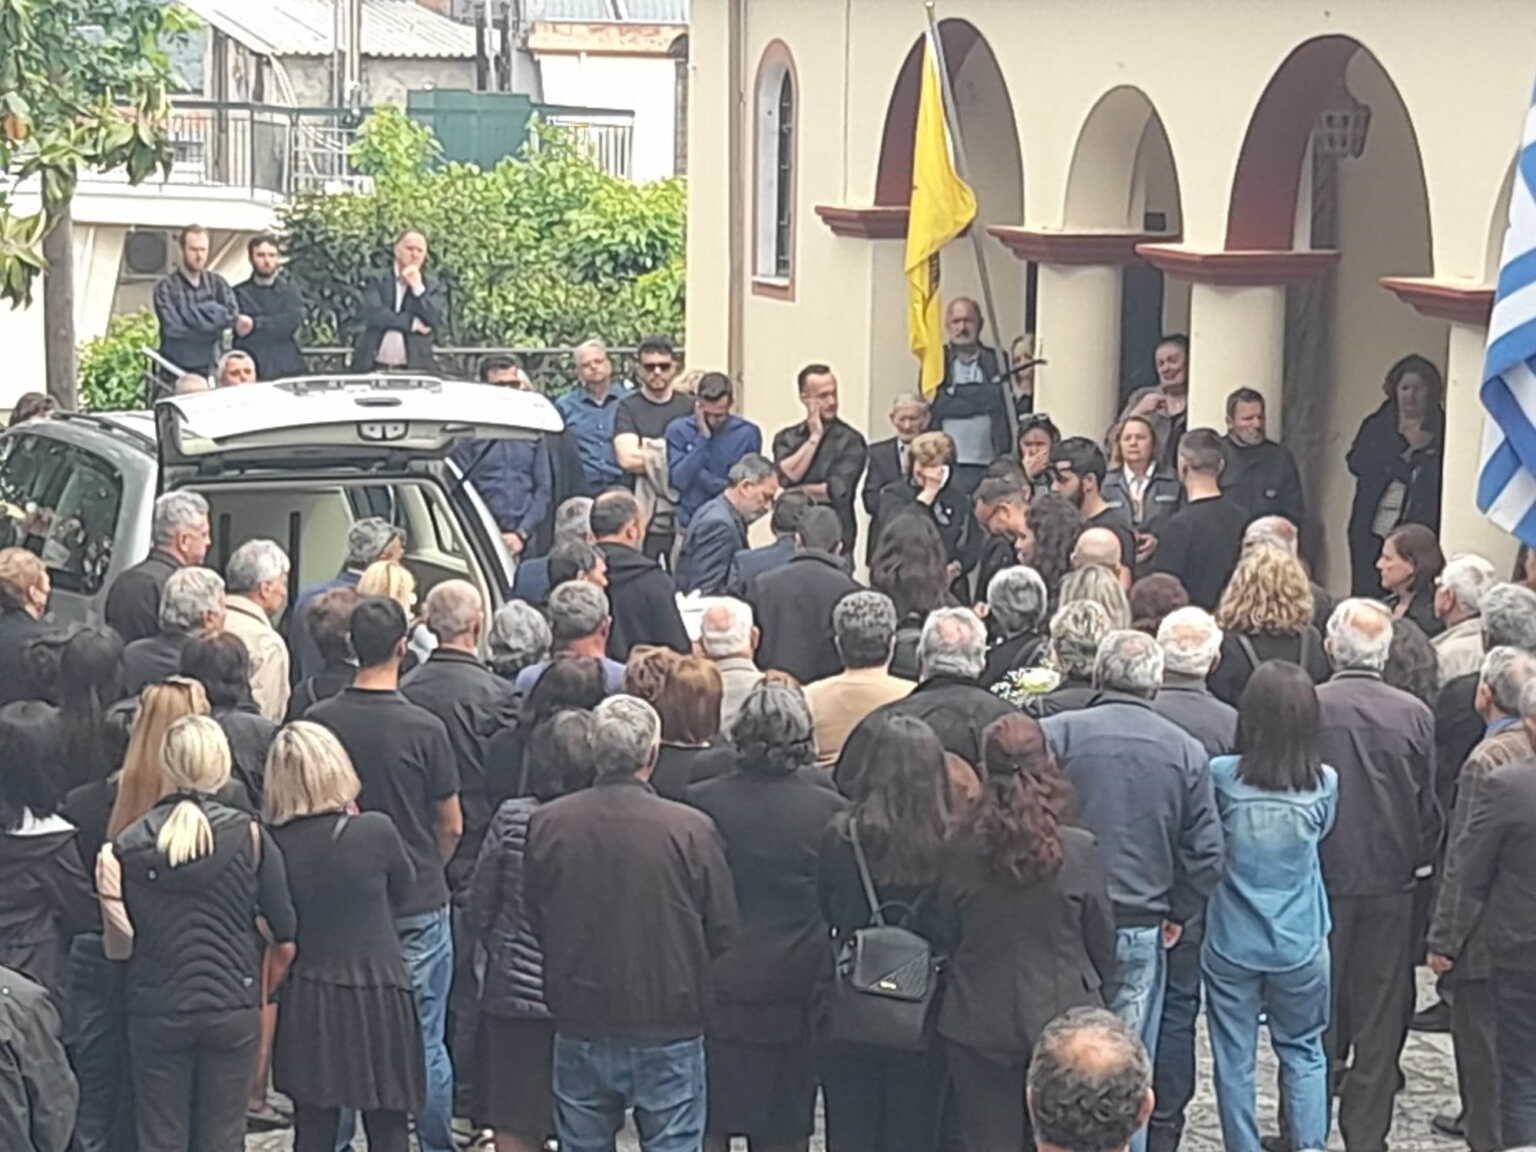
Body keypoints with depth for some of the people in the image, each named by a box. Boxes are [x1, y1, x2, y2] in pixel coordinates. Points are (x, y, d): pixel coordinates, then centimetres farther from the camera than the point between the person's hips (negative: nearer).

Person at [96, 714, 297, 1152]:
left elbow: (120, 948, -2)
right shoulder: (248, 837, -8)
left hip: (154, 1012, 1)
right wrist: (263, 990, 15)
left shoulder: (129, 845, -4)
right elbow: (286, 942, -2)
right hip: (232, 1009, -1)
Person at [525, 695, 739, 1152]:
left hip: (579, 1027, 3)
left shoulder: (547, 823, -8)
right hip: (669, 1026, -2)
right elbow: (723, 931, -5)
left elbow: (534, 921, 4)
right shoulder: (691, 829, -15)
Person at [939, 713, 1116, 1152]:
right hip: (1063, 1019, 0)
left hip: (978, 1025, 1)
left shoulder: (961, 851, -11)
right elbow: (1102, 940, -2)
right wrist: (1094, 992, 17)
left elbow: (946, 933, 1)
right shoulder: (1079, 851, -13)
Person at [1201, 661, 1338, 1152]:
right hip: (1300, 946, 1)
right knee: (1303, 1053, 18)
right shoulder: (1324, 784, -11)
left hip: (1231, 946, -1)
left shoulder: (1222, 776, -15)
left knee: (1235, 1061, 11)